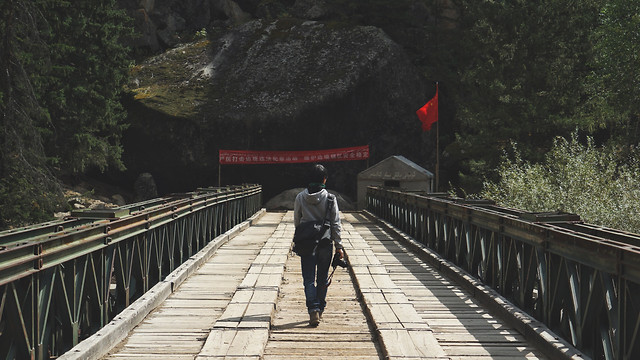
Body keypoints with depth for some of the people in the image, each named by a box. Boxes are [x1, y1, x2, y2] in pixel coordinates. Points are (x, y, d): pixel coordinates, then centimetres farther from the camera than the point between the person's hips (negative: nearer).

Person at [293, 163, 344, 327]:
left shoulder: (300, 197, -2)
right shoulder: (330, 198, -7)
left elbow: (296, 221, 8)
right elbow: (336, 223, -4)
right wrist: (338, 246, 2)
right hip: (325, 243, 0)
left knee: (309, 279, 0)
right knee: (322, 279, 14)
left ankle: (313, 310, -16)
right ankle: (320, 309, 24)